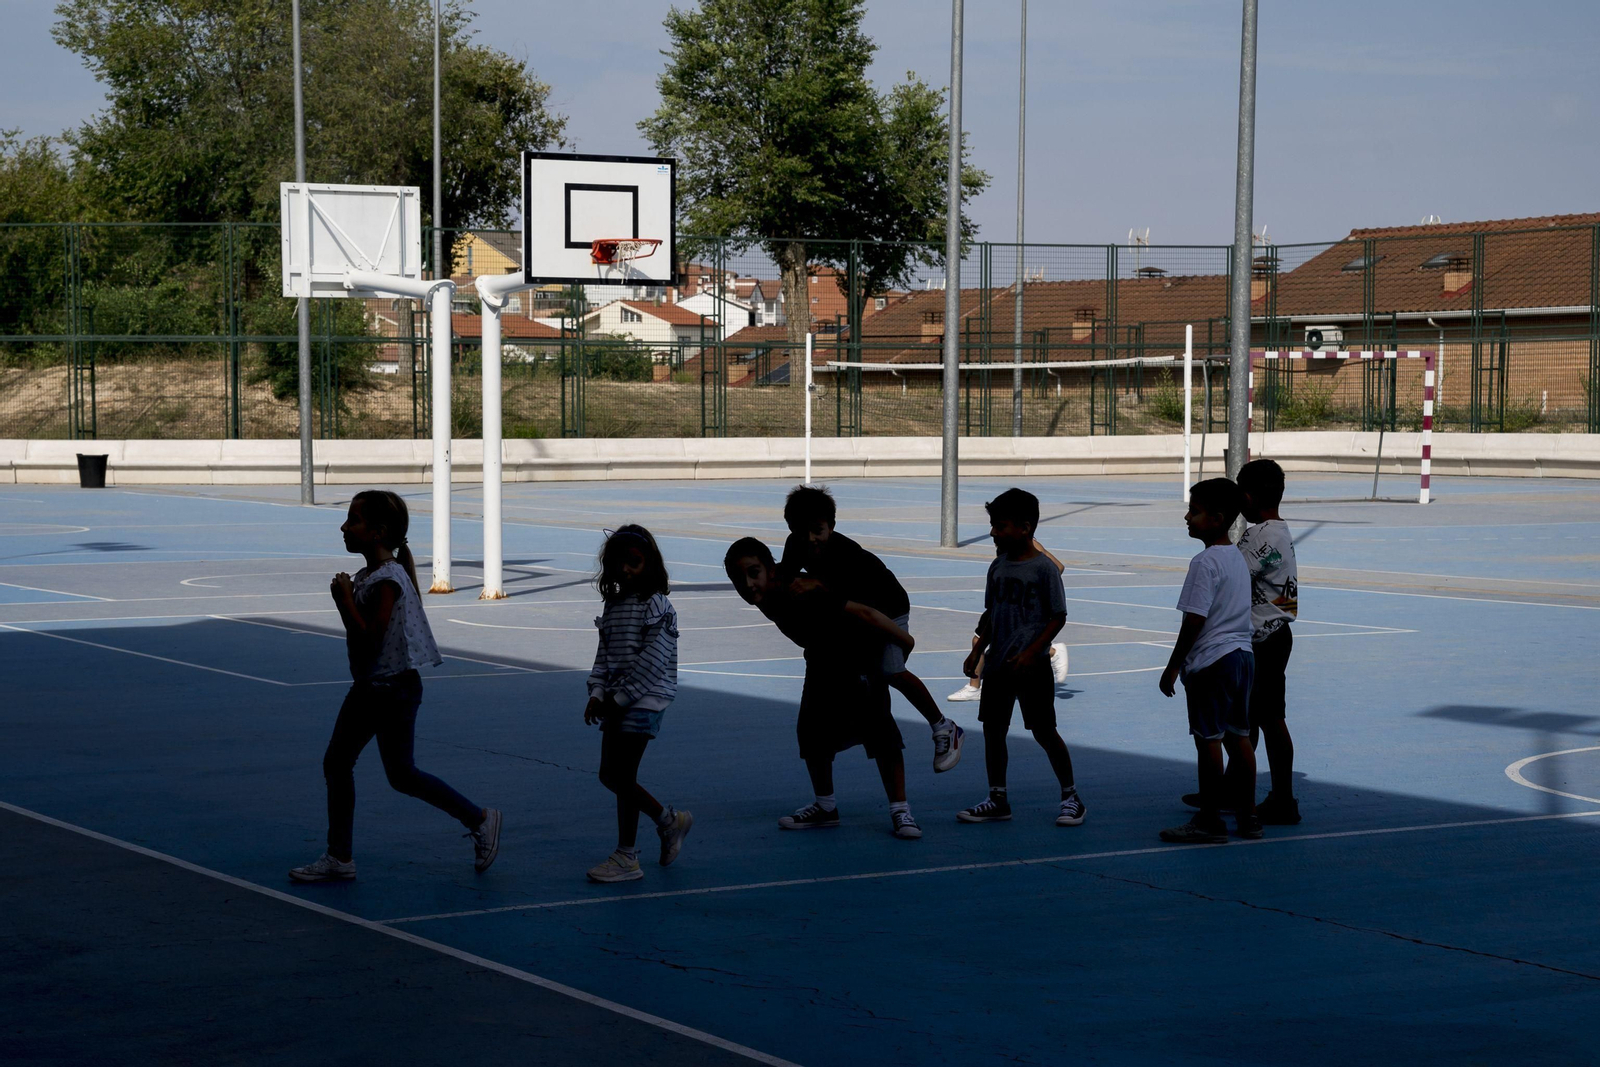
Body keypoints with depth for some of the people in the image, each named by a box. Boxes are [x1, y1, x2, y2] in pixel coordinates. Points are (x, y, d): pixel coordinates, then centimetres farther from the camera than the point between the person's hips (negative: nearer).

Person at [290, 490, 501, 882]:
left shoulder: (386, 581, -21)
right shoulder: (366, 576, 8)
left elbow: (370, 640, -25)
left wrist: (345, 601, -20)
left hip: (394, 689, -10)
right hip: (369, 687, 10)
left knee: (400, 774, 0)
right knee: (336, 762, 7)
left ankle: (480, 820, 14)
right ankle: (339, 858, 13)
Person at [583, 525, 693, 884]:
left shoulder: (657, 605, -10)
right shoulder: (613, 605, 13)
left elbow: (653, 660, -16)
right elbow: (604, 654, 13)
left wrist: (621, 697, -15)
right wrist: (597, 693, -1)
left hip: (644, 700, -8)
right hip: (616, 702, 8)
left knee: (623, 776, -8)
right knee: (609, 776, 10)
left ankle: (626, 857, -1)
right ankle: (669, 820, 27)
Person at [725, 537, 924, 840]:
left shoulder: (801, 594, -38)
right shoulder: (766, 600, -14)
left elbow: (863, 613, -34)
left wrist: (904, 640, -24)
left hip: (860, 657, -8)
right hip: (823, 661, 8)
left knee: (878, 727, -15)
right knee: (810, 729, 7)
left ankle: (899, 809, -7)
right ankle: (825, 807, 22)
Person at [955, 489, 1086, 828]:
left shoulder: (1043, 568, -12)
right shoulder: (998, 567, 8)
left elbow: (1058, 617, -11)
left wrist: (1031, 652, -18)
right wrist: (978, 649, 7)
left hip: (1032, 665, -7)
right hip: (998, 664, 7)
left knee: (1044, 731, -2)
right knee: (993, 728, 8)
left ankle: (1071, 796, 12)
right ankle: (997, 800, 18)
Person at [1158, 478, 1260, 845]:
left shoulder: (1205, 562, -16)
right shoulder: (1238, 557, 13)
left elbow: (1194, 620, -18)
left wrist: (1173, 666, -11)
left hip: (1211, 662, -9)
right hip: (1242, 653, 9)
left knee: (1208, 739, -3)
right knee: (1239, 737, 13)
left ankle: (1209, 821, 1)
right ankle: (1248, 816, 18)